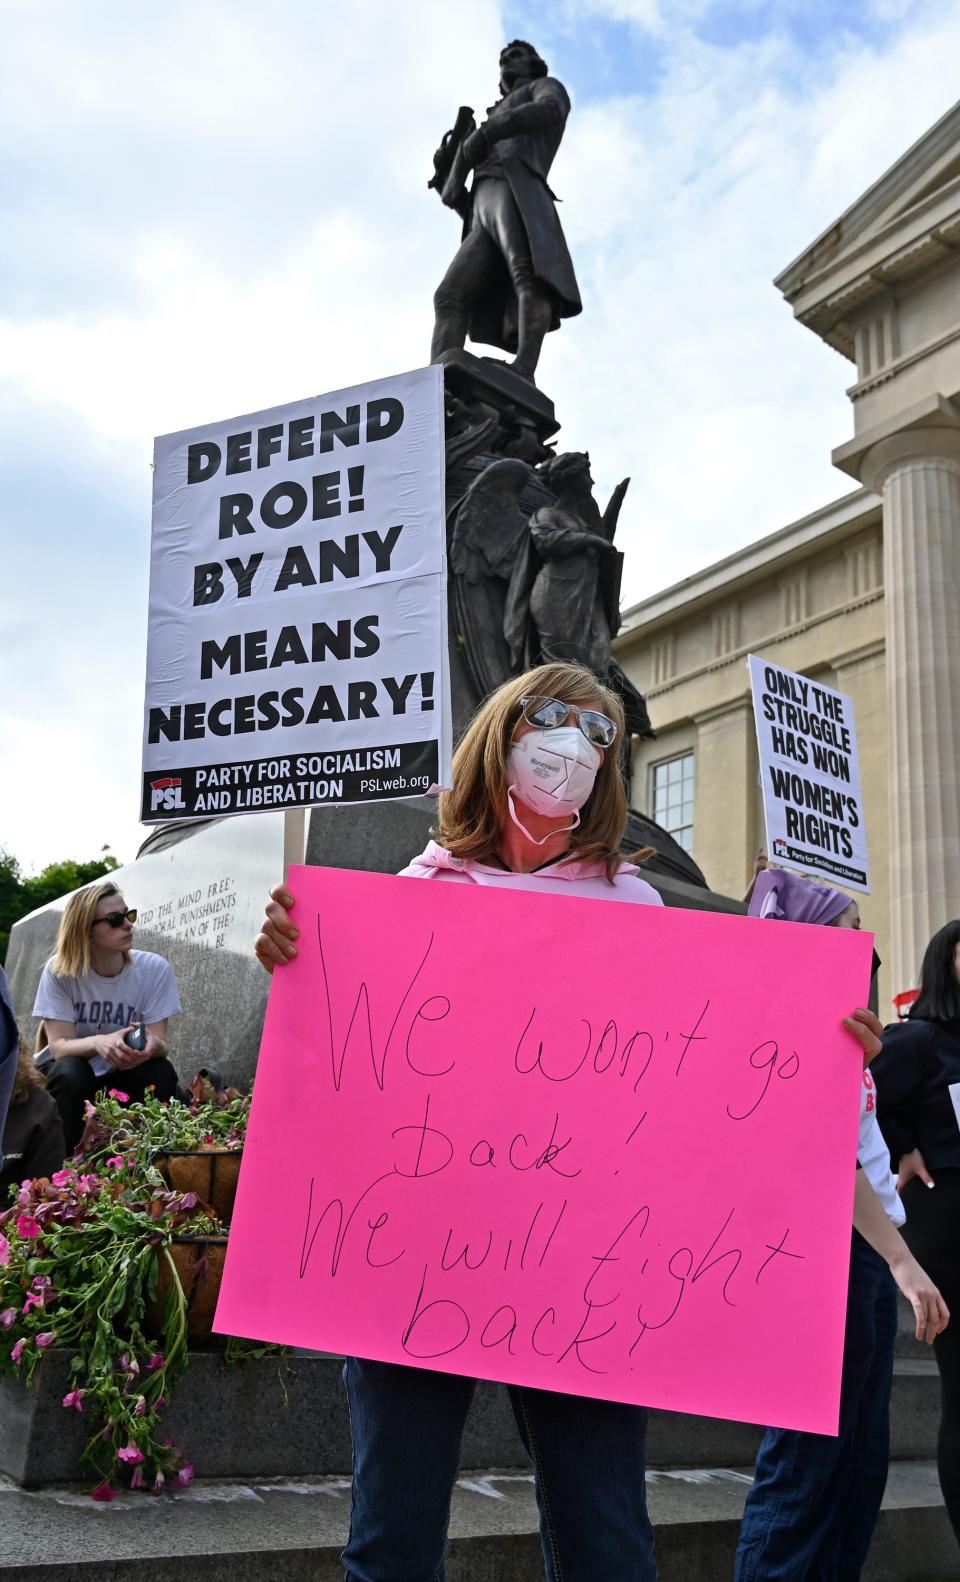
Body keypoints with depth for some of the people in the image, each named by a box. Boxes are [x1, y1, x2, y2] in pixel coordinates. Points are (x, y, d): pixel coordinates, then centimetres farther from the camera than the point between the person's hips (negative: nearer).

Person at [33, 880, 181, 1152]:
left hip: (127, 1079, 1)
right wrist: (98, 1043, -39)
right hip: (74, 1086, -1)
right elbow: (58, 1045, -17)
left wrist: (152, 1046, -40)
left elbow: (160, 1042, -14)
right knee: (69, 1071, -32)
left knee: (161, 1073, -29)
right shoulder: (59, 971, -12)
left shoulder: (154, 969, -11)